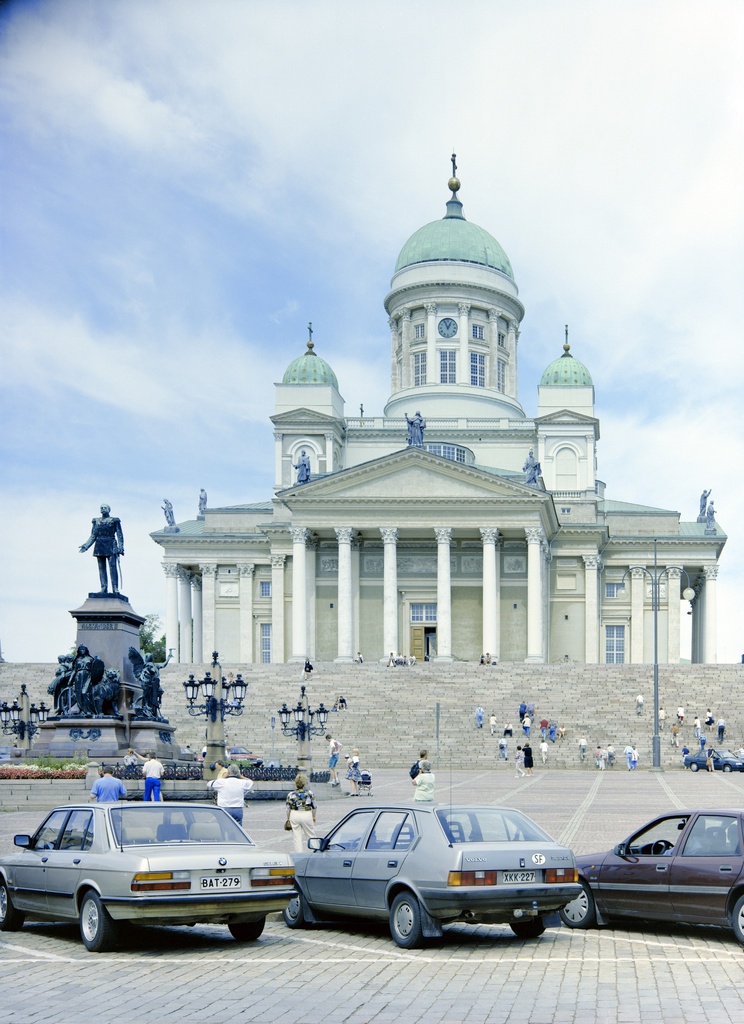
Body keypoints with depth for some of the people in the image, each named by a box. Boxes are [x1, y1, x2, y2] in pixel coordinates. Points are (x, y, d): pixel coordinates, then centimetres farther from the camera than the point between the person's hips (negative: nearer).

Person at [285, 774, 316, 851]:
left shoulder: (290, 795, -4)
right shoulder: (309, 793, -6)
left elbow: (288, 809, 1)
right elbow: (314, 807, 0)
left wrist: (288, 819, 14)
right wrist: (314, 817, 14)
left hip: (294, 815, 1)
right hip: (307, 815, -1)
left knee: (297, 838, 7)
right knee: (311, 835, 13)